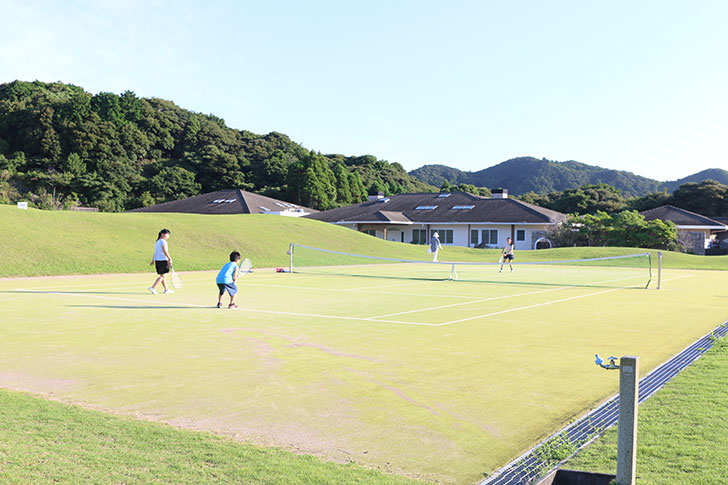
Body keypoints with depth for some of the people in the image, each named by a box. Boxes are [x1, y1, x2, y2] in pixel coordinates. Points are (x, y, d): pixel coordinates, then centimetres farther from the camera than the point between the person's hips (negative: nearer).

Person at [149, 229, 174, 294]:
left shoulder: (157, 242, 14)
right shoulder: (163, 242, -11)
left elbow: (155, 252, 18)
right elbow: (165, 251, -19)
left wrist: (153, 260, 21)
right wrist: (170, 258, -20)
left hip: (157, 260, 9)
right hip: (163, 261, -9)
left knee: (162, 276, 14)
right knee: (163, 276, -5)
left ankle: (166, 289, 20)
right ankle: (152, 287, -10)